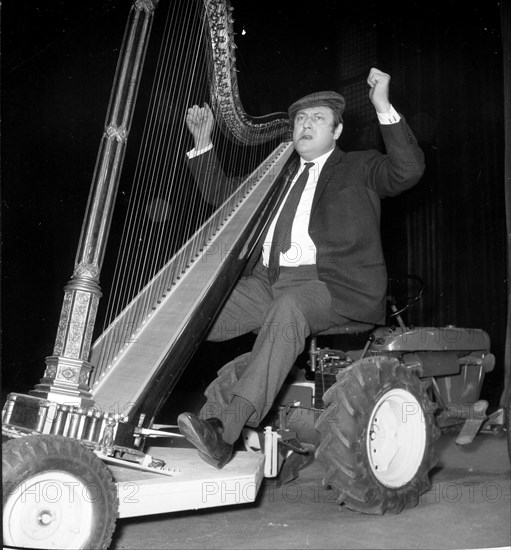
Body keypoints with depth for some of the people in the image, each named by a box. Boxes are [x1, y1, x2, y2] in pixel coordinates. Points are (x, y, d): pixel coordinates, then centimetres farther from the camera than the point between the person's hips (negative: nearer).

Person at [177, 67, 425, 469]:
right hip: (270, 280, 5)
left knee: (288, 310, -37)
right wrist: (203, 143, 21)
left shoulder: (358, 169, 13)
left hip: (331, 284, -5)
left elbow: (408, 170, -6)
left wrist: (384, 108, -13)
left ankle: (224, 429, -39)